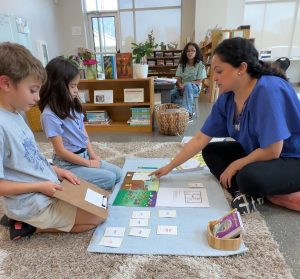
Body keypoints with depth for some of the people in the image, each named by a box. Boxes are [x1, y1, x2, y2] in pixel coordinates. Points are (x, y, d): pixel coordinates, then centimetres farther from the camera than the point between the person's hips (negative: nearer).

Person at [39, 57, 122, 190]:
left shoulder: (72, 106, 3)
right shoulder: (50, 115, -21)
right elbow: (60, 151, -19)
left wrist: (93, 156, -1)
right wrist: (88, 163, -13)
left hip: (85, 155, 7)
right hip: (68, 164, -7)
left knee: (119, 173, 2)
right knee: (109, 179, -16)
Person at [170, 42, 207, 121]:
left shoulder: (200, 64, -3)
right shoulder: (182, 64, 7)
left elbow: (199, 82, -8)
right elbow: (178, 79, 3)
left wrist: (185, 84, -22)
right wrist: (180, 85, -21)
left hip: (195, 88, -3)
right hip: (182, 88, 3)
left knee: (188, 85, -40)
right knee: (170, 93, -28)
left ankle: (188, 112, -34)